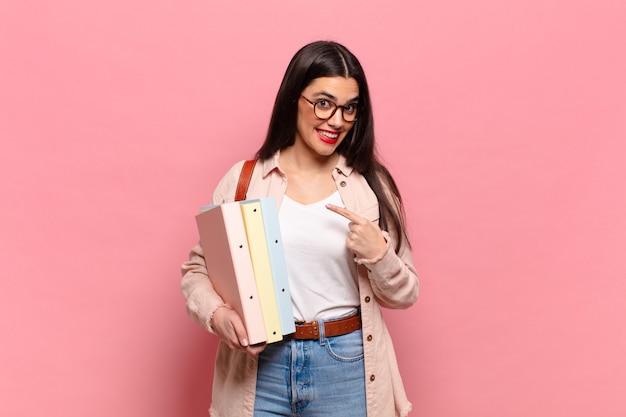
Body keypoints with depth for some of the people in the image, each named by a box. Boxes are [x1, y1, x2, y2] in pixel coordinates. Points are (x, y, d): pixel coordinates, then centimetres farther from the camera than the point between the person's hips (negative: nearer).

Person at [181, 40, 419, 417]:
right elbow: (197, 269, 4)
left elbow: (404, 295, 3)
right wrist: (216, 314, -16)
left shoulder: (372, 185, -1)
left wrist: (378, 253, -17)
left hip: (346, 371, 0)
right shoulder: (243, 180, -2)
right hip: (259, 369, 0)